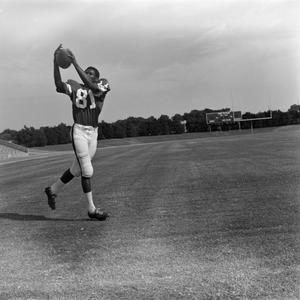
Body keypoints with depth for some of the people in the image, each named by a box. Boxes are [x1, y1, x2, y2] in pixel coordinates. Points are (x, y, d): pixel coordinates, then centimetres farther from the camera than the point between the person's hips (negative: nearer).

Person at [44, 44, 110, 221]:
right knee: (87, 171, -7)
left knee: (77, 170, 13)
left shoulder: (102, 87, 4)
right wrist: (56, 62, -24)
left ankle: (53, 190, 35)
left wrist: (75, 63, -23)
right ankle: (92, 209, -1)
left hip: (93, 133, 3)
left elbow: (89, 86, -19)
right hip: (79, 131, -3)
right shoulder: (75, 86, 5)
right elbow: (58, 84, -14)